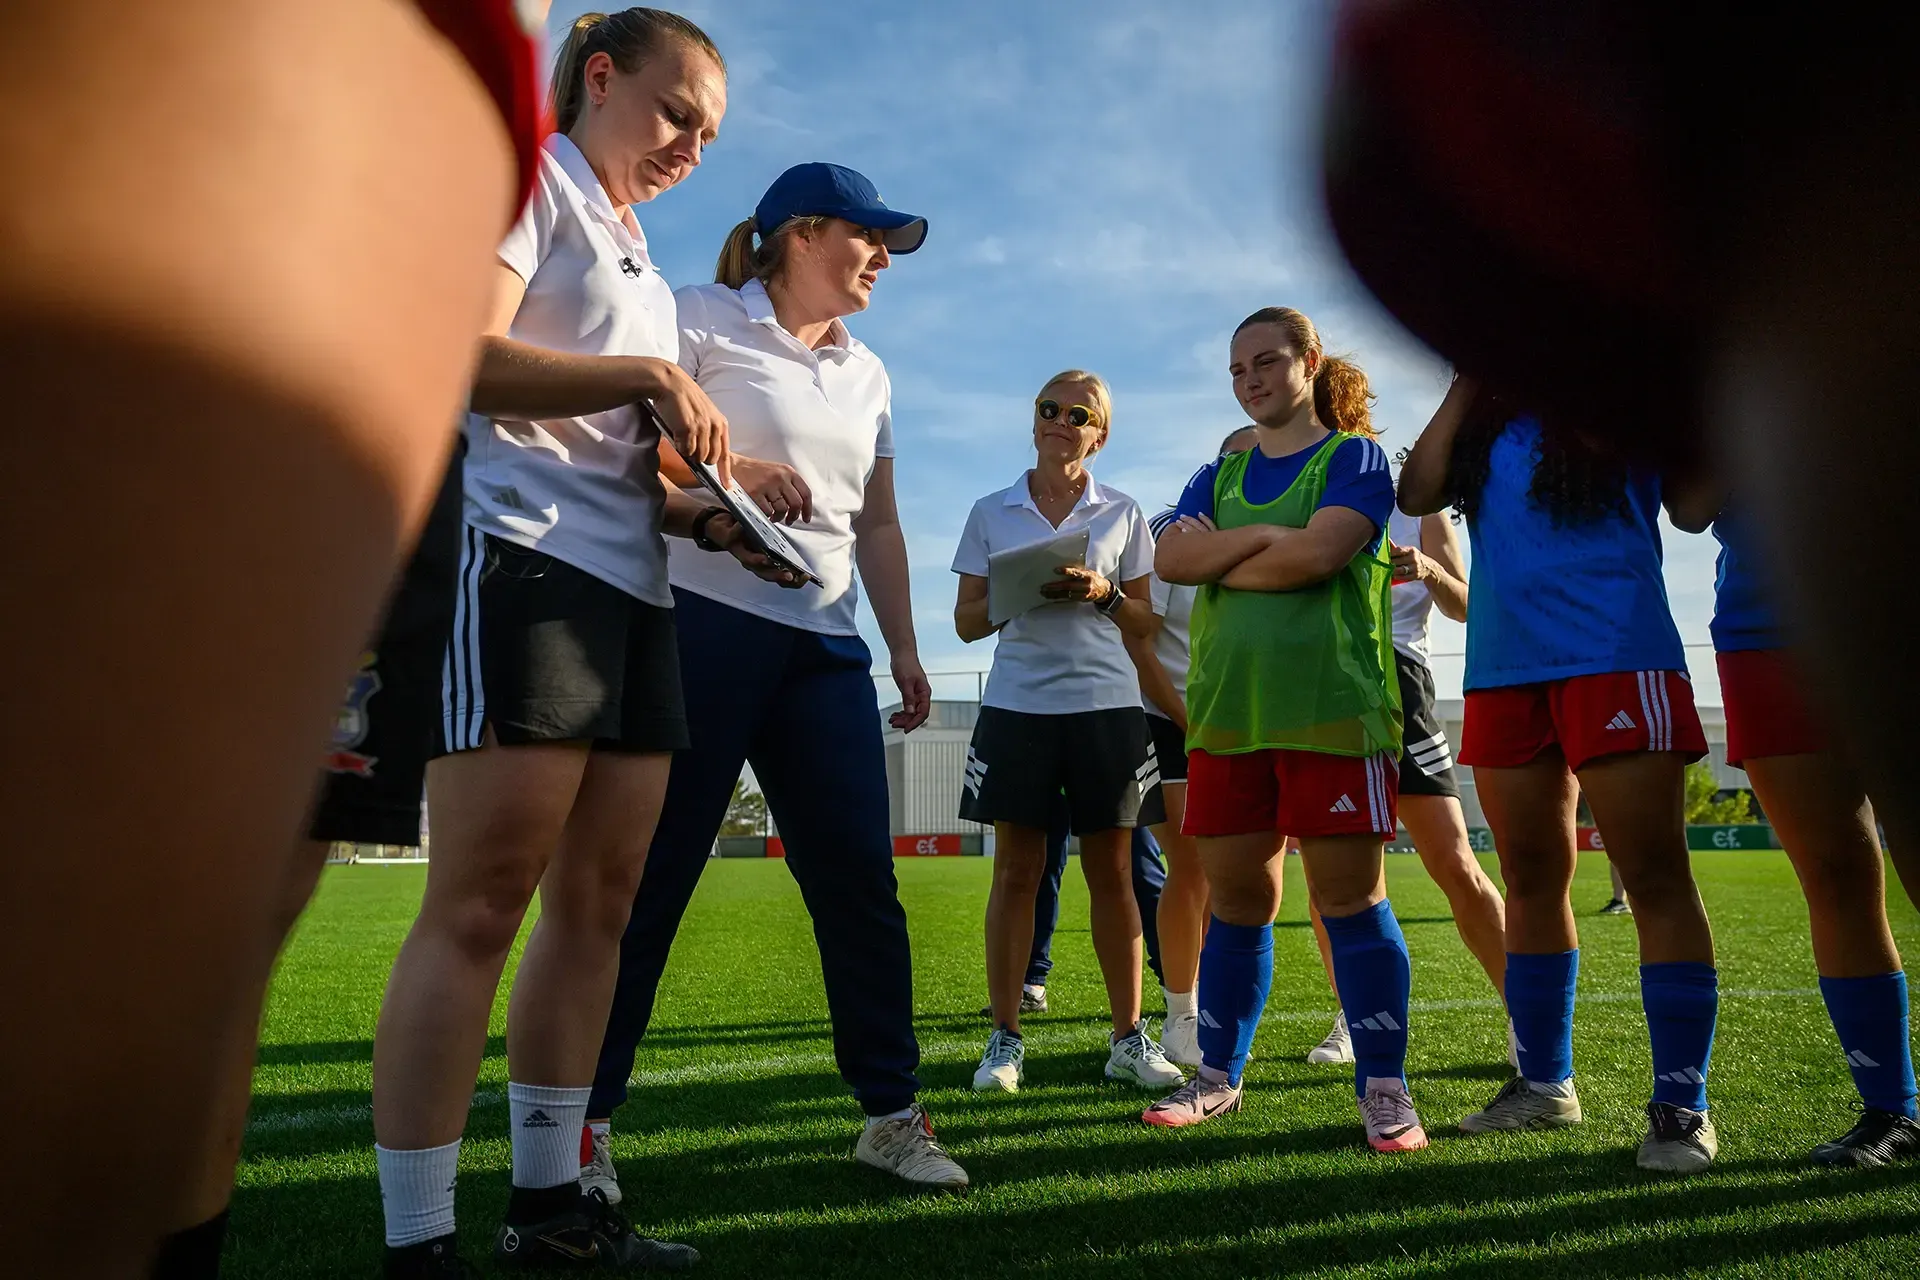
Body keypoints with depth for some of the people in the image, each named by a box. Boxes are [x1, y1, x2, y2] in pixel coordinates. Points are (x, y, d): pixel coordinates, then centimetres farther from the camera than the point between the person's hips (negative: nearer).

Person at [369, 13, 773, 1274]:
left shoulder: (637, 253, 28)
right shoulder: (533, 178, 4)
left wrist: (708, 519, 10)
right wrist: (648, 373, -15)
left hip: (633, 585, 9)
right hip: (528, 561, -9)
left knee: (599, 898, 6)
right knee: (483, 899, -11)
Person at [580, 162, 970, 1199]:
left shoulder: (865, 372, 23)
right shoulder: (704, 318, 4)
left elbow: (878, 524, 22)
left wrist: (904, 646, 16)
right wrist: (728, 469, -17)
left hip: (825, 645, 6)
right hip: (703, 618, -5)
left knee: (860, 877, 2)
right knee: (650, 873, -3)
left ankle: (892, 1111, 13)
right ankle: (584, 1119, 11)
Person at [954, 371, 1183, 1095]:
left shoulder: (1122, 514, 9)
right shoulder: (991, 513, 9)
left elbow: (1145, 622, 10)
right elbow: (967, 621, 8)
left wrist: (1101, 594, -9)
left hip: (1106, 703, 0)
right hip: (1017, 704, 0)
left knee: (1110, 871, 4)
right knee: (1016, 869, 2)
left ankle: (1129, 1038, 14)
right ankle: (1005, 1039, 11)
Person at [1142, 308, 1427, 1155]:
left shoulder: (1354, 458, 4)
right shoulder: (1222, 474, 19)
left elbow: (1318, 553, -15)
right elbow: (1169, 559, 1)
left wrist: (1218, 558, -3)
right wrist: (1264, 536, -9)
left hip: (1332, 710, -4)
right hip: (1227, 711, 4)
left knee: (1351, 899, -2)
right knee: (1236, 901, 9)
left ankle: (1383, 1090, 10)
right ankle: (1218, 1077, 22)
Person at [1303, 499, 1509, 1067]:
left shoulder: (1418, 508, 12)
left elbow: (1464, 605, 7)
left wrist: (1428, 570, -13)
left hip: (1394, 677, -2)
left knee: (1455, 866, -8)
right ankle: (1353, 1018, 16)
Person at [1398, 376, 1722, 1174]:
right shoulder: (1483, 419, 18)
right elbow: (1417, 494, 3)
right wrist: (1467, 384, 4)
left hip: (1614, 653, -5)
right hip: (1504, 665, 5)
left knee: (1654, 876, -6)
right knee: (1529, 881, 10)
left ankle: (1681, 1103, 3)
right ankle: (1544, 1083, 23)